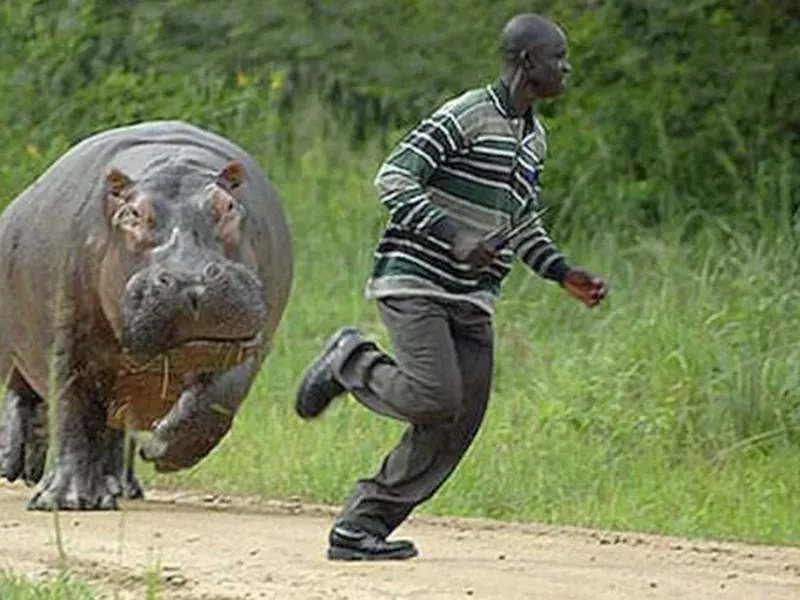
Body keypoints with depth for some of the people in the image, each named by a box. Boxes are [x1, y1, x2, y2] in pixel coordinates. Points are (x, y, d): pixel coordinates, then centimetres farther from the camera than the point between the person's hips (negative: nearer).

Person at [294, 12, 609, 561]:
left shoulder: (535, 138, 15)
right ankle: (350, 361, 7)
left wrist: (565, 276, 14)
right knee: (435, 401, -21)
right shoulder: (466, 116, -12)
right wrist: (455, 240, -27)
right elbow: (393, 180, -18)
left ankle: (360, 528, 3)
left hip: (471, 298, 8)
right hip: (414, 282, -8)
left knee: (460, 423, -2)